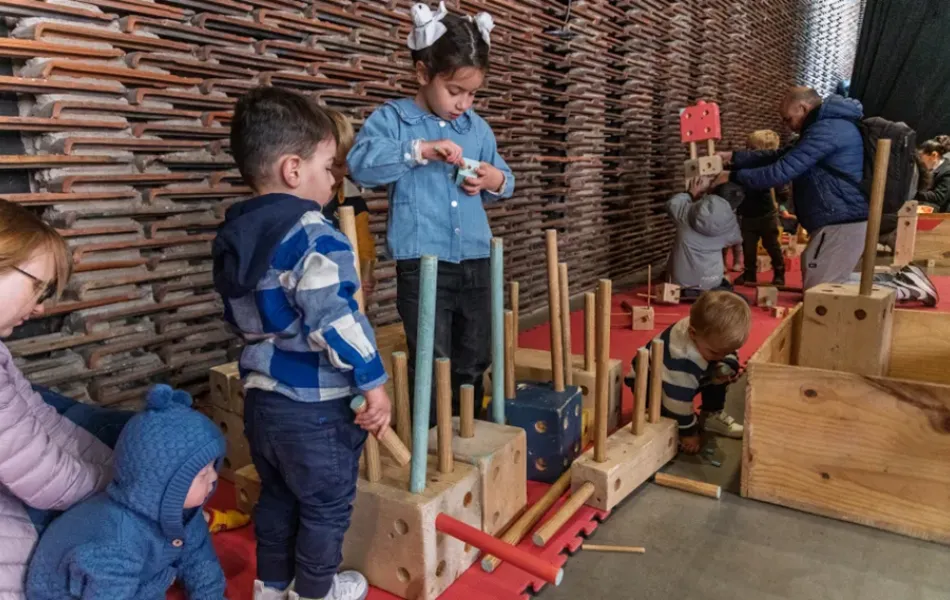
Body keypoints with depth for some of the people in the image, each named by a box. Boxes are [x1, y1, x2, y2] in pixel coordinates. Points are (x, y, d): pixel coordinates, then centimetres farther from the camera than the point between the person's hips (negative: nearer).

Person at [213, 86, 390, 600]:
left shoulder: (232, 234, 6)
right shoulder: (312, 235, -22)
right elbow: (335, 320, -27)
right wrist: (372, 382, -19)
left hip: (261, 393, 8)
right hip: (315, 403, -8)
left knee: (277, 495, 25)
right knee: (326, 503, 14)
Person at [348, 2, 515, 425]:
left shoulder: (477, 128, 11)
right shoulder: (391, 118, -3)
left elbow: (503, 180, 18)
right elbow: (361, 164, -19)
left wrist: (496, 181, -5)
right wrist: (420, 150, -25)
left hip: (476, 263, 5)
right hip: (422, 265, -5)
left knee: (473, 364, 17)